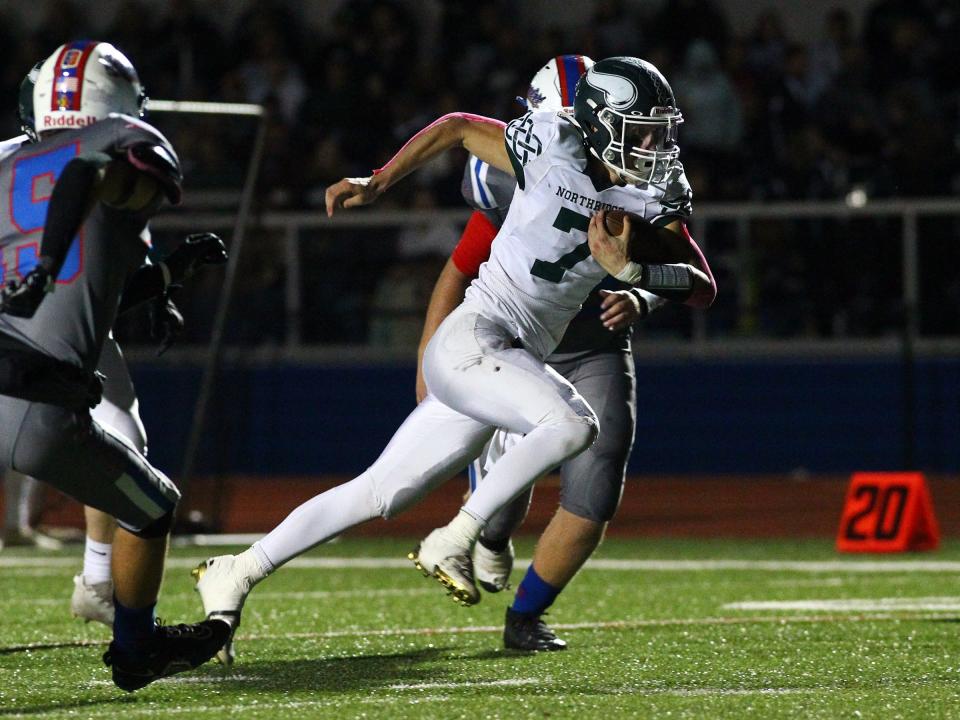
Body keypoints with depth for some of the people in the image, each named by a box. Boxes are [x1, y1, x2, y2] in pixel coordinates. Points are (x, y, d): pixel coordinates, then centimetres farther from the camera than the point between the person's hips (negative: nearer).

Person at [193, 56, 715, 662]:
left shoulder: (654, 206, 8)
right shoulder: (556, 151, -6)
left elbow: (702, 289, 2)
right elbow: (458, 128, 8)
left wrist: (628, 268, -15)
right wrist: (376, 185, 9)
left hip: (515, 364, 6)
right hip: (472, 340, -6)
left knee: (377, 495, 9)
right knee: (574, 424, -29)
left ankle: (236, 574, 19)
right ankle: (452, 542, -17)